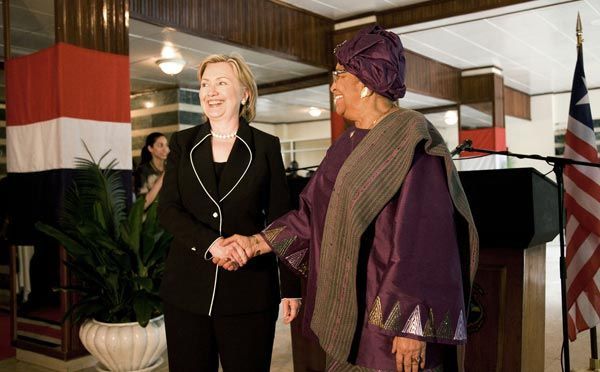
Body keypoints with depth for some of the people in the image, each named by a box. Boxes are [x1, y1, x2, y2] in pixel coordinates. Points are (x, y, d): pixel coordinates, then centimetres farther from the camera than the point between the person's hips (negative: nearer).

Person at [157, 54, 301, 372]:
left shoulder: (266, 146, 2)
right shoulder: (183, 143, 7)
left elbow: (280, 220, 2)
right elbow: (167, 209, -3)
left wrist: (291, 288, -1)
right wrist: (210, 242, -21)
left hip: (249, 289, -2)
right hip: (187, 287, 2)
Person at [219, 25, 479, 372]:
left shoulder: (410, 141, -16)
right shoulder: (350, 142, 11)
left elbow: (424, 236, -22)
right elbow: (314, 213, 13)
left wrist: (411, 326, -23)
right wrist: (257, 243, 8)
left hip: (392, 316, -8)